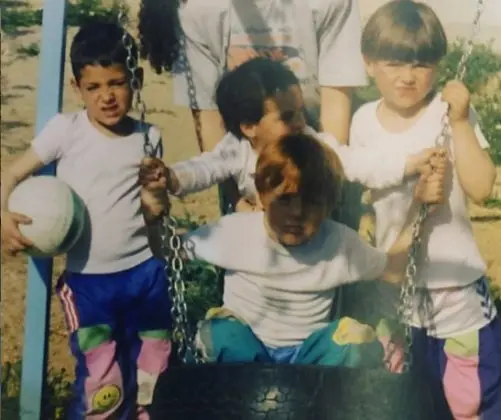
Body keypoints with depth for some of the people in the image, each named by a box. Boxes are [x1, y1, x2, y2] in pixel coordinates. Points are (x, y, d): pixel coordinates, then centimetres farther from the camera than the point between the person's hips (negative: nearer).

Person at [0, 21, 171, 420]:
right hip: (87, 278, -2)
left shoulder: (148, 137, 1)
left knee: (154, 377, 15)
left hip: (145, 270, 3)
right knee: (103, 385, -4)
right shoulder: (65, 129, -6)